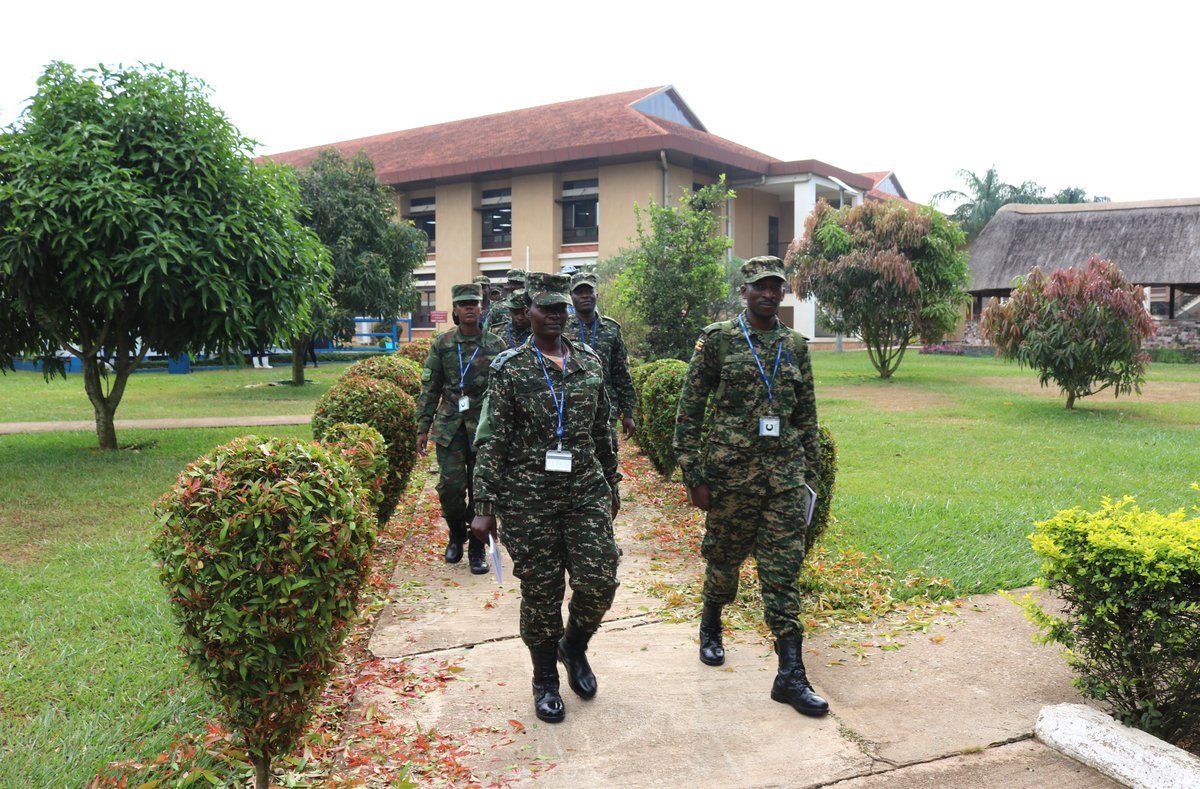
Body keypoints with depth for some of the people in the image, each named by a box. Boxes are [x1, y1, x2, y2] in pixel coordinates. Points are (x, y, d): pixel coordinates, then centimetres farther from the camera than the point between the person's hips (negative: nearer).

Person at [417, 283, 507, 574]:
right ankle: (456, 534, 24)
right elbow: (429, 388, 5)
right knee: (450, 486, -5)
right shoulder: (442, 344, 3)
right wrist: (423, 428, 1)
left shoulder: (495, 345, 3)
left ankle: (477, 550, 17)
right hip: (450, 426, 0)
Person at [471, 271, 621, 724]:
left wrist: (612, 487, 18)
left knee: (599, 580, -3)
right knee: (541, 592, 6)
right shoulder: (510, 368, -4)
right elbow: (491, 441, -6)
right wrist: (485, 508, -9)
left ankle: (574, 646, 29)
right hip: (529, 497, -3)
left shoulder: (590, 364, 8)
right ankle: (545, 681, 27)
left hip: (587, 491, 3)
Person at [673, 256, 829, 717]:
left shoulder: (795, 346, 8)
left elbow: (807, 415, 14)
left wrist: (810, 474, 11)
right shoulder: (718, 339, -3)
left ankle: (790, 675, 5)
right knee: (724, 558, 14)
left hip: (785, 473, 3)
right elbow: (690, 409, -4)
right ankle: (710, 628, 43)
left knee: (783, 571, 1)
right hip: (731, 469, -2)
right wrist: (694, 476, -8)